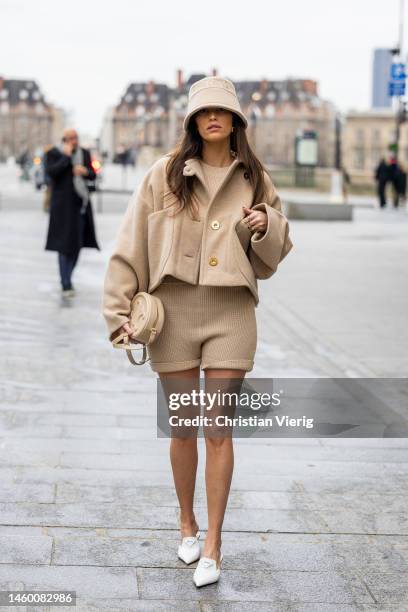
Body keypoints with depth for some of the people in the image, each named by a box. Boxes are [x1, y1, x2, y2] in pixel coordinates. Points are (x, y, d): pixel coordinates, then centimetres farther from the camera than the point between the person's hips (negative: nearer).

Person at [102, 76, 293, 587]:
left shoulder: (255, 180, 6)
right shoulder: (165, 175, 1)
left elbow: (274, 255, 12)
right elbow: (130, 246, 2)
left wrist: (266, 228, -10)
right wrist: (119, 310, -3)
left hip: (232, 313, 0)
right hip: (173, 312, 0)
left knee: (219, 430, 1)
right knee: (184, 427, 10)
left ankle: (213, 544, 11)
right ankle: (187, 522, 32)